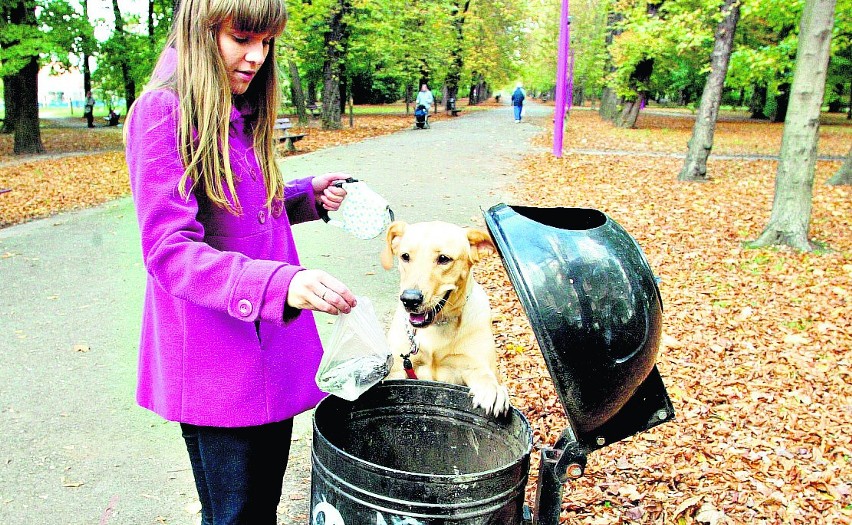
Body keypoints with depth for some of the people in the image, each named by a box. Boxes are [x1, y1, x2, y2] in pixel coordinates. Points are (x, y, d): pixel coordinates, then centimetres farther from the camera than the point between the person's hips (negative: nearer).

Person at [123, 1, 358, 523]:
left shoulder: (242, 113, 11)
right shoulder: (163, 112, -14)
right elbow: (169, 252, -22)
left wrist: (308, 195, 2)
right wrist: (281, 283, -35)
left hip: (271, 348, 8)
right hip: (215, 358, -7)